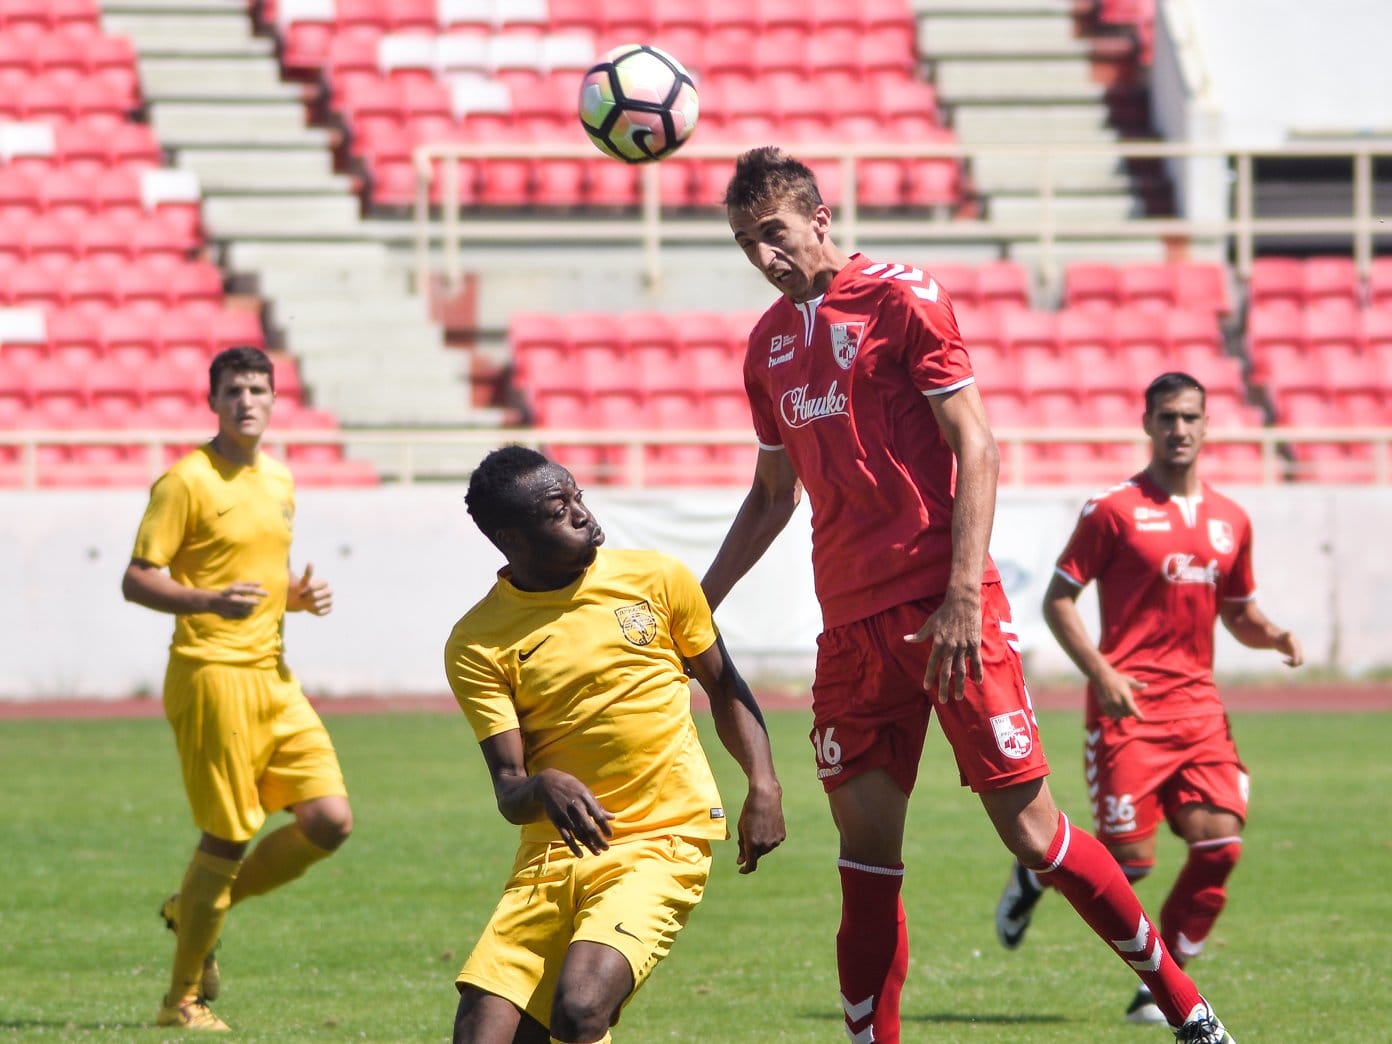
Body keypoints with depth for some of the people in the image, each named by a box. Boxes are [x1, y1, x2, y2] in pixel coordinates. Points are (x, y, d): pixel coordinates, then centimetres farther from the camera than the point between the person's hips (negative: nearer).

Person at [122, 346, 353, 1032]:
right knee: (228, 838, -6)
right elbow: (136, 580, -11)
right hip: (212, 673, -7)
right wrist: (208, 602, -27)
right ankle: (182, 1000, 8)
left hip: (272, 674, 8)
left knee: (330, 821, -1)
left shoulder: (279, 481, 15)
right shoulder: (186, 481, -8)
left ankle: (195, 910, 18)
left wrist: (298, 596, 6)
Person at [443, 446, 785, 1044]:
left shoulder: (656, 580, 1)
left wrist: (763, 784, 1)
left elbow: (724, 687, 15)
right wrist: (543, 789, -29)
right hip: (551, 854, 2)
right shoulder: (477, 646, -2)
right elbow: (507, 792, -5)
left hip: (662, 844, -2)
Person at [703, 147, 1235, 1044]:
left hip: (943, 607, -6)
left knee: (1029, 827, -5)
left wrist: (963, 596, -18)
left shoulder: (902, 298, -5)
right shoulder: (770, 342, 15)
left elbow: (975, 450, -9)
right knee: (865, 845, 2)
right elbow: (773, 495, 27)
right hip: (850, 622, 6)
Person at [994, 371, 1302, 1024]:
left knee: (1220, 843, -10)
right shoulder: (1114, 509, -3)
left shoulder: (1230, 521, 14)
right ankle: (1035, 874, 22)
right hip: (1128, 704, -5)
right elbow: (1058, 600, -2)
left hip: (1198, 703, 5)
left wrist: (1276, 637, 2)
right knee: (1128, 858, -10)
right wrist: (1101, 673, -15)